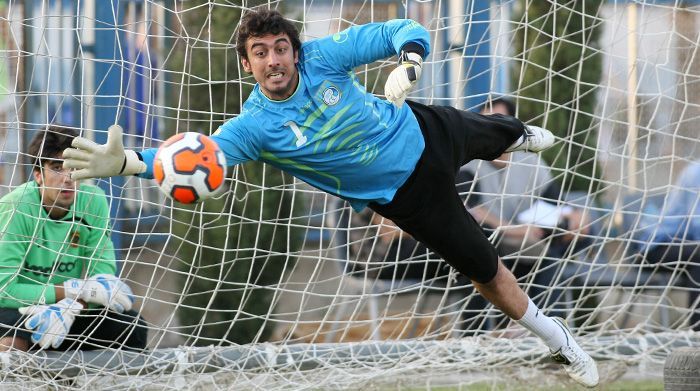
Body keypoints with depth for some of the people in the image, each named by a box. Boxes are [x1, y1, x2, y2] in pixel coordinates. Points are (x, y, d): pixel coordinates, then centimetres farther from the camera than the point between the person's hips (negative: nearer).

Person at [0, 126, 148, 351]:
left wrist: (70, 307, -30)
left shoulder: (93, 202, -7)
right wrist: (75, 289, -28)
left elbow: (103, 275, -9)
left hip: (65, 315, 6)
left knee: (131, 328, -16)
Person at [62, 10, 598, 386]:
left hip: (426, 132, 2)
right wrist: (126, 162, -59)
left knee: (489, 135, 35)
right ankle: (560, 343, 30)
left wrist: (407, 68, -45)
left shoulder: (323, 56, -26)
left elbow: (405, 32, -22)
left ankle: (522, 134, 75)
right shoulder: (256, 127, -29)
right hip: (406, 192, -2)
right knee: (485, 270, 6)